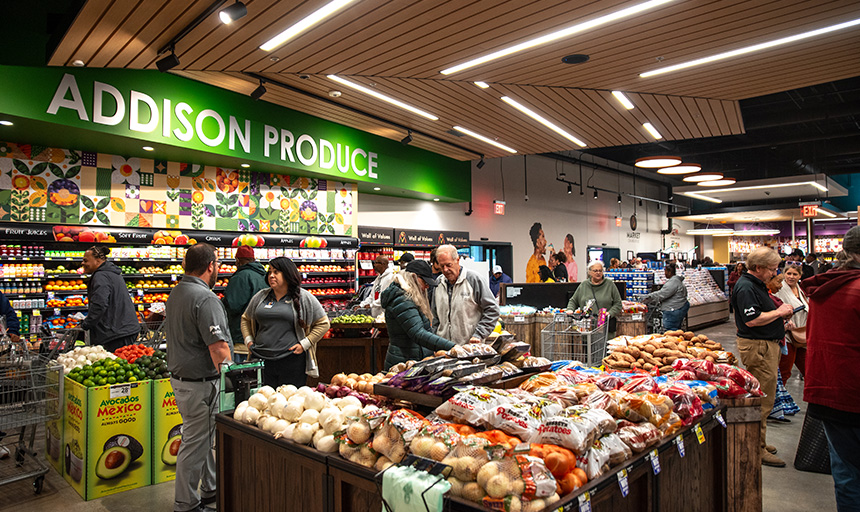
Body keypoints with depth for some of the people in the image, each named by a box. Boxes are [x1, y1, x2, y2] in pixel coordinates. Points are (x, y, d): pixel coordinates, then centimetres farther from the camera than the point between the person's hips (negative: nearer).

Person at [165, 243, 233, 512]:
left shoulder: (176, 293, 10)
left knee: (204, 437, 21)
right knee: (195, 442, 4)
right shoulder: (205, 298, -22)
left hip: (180, 376, 10)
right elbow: (219, 349, -27)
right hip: (200, 383, -10)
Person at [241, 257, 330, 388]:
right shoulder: (260, 296, 12)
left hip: (292, 362, -3)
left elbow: (323, 323, 1)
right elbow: (245, 319, 26)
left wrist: (304, 344, -6)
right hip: (262, 361, 4)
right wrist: (248, 341, 11)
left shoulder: (304, 298, 0)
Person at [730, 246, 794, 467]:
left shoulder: (756, 284, 16)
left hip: (766, 345, 11)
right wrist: (779, 312, -14)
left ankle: (757, 442, 29)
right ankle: (757, 449, 2)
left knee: (762, 398, 18)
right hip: (757, 347, -11)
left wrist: (780, 316, 11)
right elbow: (752, 320, -25)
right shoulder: (746, 287, -19)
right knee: (763, 400, -6)